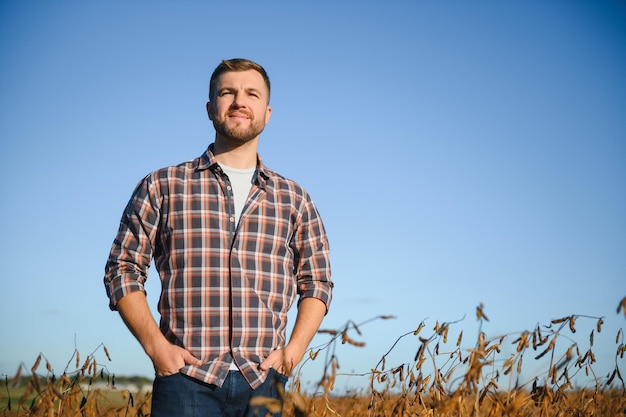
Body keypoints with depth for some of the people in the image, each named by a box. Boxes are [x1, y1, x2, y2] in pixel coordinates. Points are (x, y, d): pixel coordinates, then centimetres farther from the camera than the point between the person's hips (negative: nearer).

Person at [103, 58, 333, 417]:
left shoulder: (295, 200, 12)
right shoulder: (161, 188, 7)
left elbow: (317, 283, 16)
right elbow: (123, 269, 7)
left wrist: (293, 351, 2)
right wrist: (155, 344, -5)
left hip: (264, 382, 2)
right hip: (186, 381, -1)